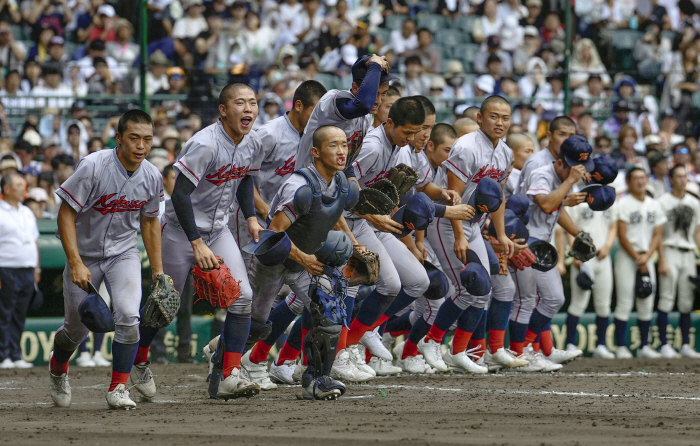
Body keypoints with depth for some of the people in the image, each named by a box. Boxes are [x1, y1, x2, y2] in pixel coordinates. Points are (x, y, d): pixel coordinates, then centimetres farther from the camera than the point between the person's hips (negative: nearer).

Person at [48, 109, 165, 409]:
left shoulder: (152, 177, -8)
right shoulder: (93, 167, -24)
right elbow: (66, 213, -19)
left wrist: (158, 271, 8)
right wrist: (76, 264, -26)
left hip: (123, 253, 2)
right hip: (84, 254, -2)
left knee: (128, 316, -20)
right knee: (77, 328, 8)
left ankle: (118, 388, -6)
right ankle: (58, 370, 41)